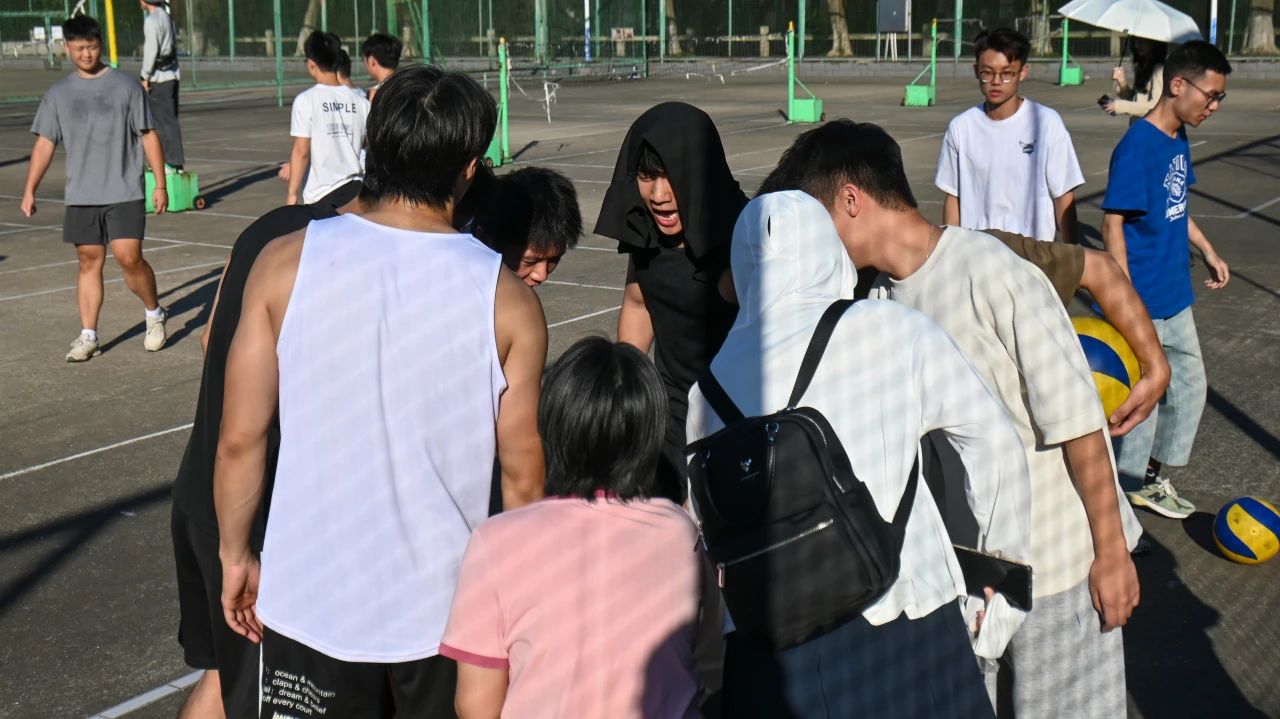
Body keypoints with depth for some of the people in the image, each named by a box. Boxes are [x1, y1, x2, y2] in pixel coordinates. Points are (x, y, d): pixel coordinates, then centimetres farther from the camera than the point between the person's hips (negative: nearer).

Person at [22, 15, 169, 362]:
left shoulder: (126, 86, 0)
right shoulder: (58, 94, 9)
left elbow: (148, 136, 1)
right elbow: (45, 143, 10)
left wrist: (160, 184, -3)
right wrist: (29, 190, 3)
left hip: (124, 192, -3)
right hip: (80, 196, 3)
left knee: (129, 256, -12)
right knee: (89, 261, 5)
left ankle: (154, 313, 13)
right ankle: (88, 335, 12)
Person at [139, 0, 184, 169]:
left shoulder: (152, 21, -13)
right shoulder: (167, 16, 14)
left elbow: (151, 50, -16)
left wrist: (145, 76, -10)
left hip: (159, 77, -9)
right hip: (172, 74, 9)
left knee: (165, 120, -7)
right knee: (169, 119, 13)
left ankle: (175, 160, -7)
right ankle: (172, 159, 17)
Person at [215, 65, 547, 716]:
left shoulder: (286, 264, -9)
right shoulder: (506, 298, -9)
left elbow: (240, 438, -5)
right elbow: (523, 473, -2)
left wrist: (235, 554, 10)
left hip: (310, 595, 0)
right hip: (448, 606, 0)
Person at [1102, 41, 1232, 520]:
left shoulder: (1179, 140, 6)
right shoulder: (1137, 147, -20)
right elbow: (1112, 223, -21)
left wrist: (1208, 252, 21)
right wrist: (1126, 298, -23)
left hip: (1175, 296, 9)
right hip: (1143, 302, -9)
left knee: (1189, 384, 17)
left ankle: (1151, 477, 33)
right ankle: (1121, 489, 20)